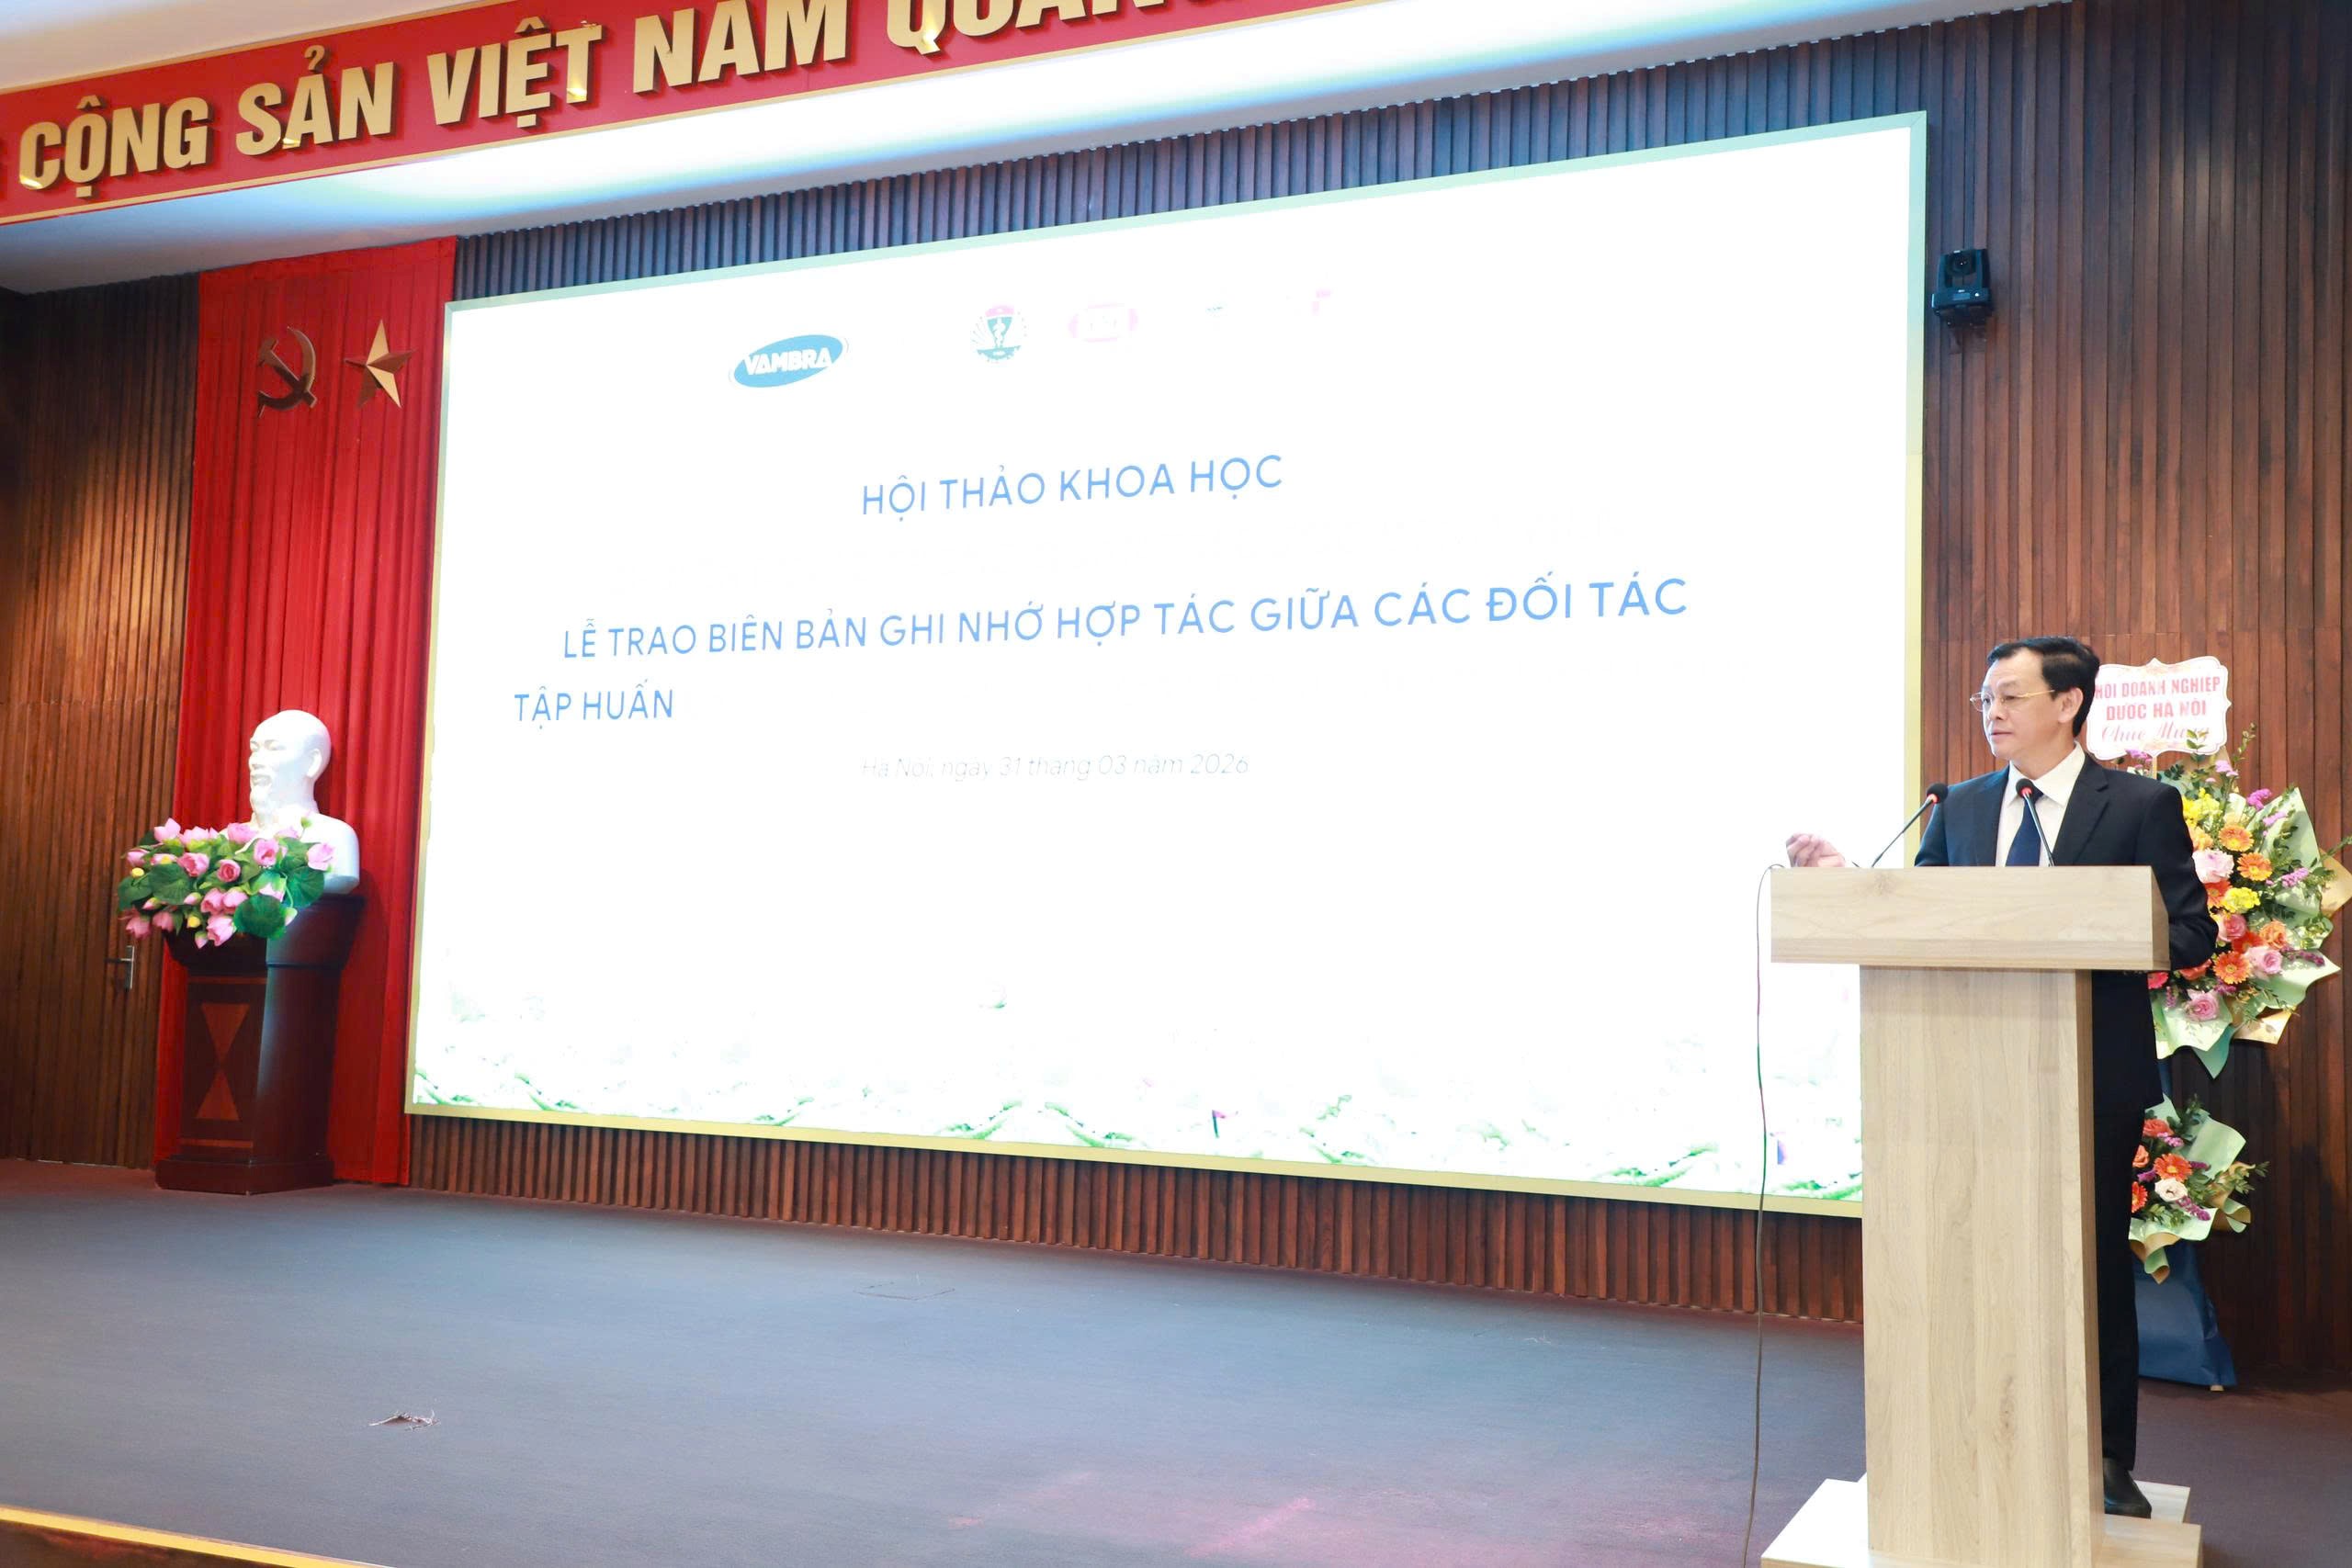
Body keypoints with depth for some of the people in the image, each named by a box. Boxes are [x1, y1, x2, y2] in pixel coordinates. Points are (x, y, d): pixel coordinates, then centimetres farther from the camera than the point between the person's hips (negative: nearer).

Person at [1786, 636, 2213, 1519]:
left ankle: (2107, 1462, 21)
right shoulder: (1961, 810, 8)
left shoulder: (2140, 806, -3)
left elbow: (2189, 934, -7)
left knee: (2096, 1264, 7)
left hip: (2093, 1075, -3)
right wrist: (1842, 879, -9)